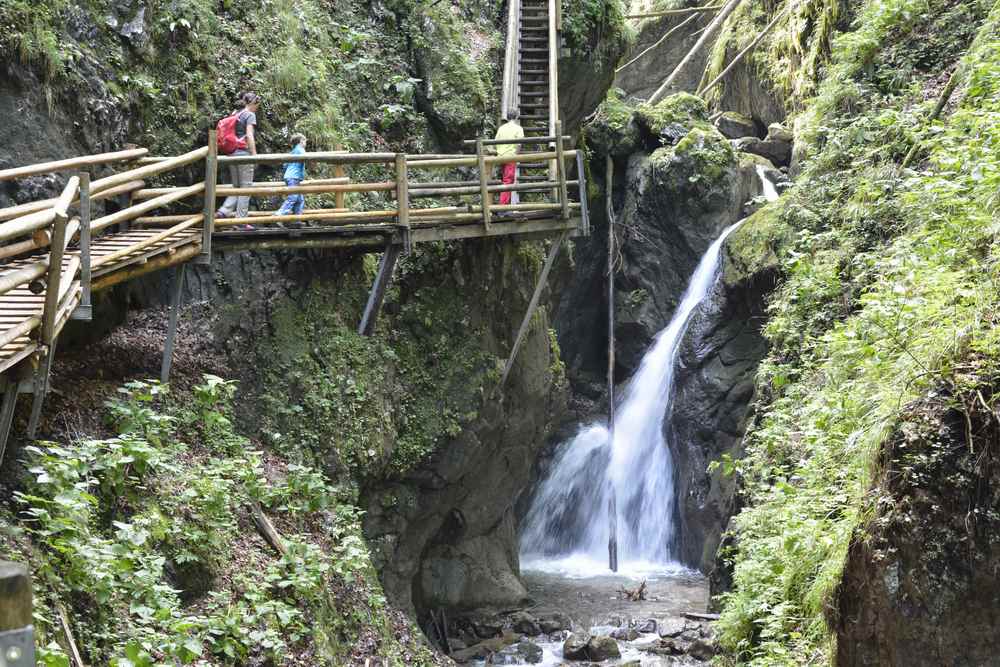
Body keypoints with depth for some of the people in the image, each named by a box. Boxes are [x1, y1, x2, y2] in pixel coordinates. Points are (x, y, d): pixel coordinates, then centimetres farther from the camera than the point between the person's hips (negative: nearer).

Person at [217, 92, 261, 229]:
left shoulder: (235, 114, 16)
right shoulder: (250, 115, -6)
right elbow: (249, 135, -15)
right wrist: (254, 154, -13)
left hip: (232, 153, 7)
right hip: (244, 153, -7)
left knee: (236, 186, 15)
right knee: (246, 187, -1)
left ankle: (224, 210, -5)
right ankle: (241, 221, -3)